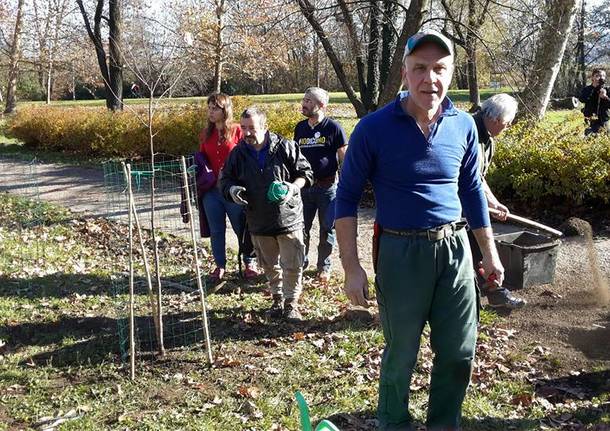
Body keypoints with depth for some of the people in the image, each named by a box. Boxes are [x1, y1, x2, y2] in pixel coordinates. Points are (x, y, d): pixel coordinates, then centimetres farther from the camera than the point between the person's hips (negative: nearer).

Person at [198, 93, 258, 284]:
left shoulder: (237, 131, -5)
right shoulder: (206, 134, 10)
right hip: (211, 190, 4)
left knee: (241, 228, 7)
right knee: (216, 230, 11)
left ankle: (250, 263, 25)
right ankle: (220, 266, 26)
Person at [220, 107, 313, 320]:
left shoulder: (285, 147, -9)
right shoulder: (238, 153, 0)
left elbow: (305, 172, -1)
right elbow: (225, 179, 11)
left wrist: (293, 187, -20)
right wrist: (232, 189, -12)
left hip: (288, 219, -3)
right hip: (259, 222, 3)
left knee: (292, 266, 1)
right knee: (270, 266, 16)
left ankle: (291, 303, 19)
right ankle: (277, 298, 35)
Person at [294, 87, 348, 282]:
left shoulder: (333, 127, -8)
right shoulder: (300, 128, 7)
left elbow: (344, 157, -6)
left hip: (327, 187, -4)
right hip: (304, 186, 4)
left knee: (327, 228, 6)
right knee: (301, 227, 10)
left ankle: (324, 266, 21)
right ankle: (301, 261, 28)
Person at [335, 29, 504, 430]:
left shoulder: (464, 125, 0)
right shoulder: (374, 129, -12)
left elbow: (472, 190, 13)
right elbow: (347, 197, -7)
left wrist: (490, 252, 14)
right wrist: (352, 267, -11)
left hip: (454, 248, 4)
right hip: (401, 252, -4)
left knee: (460, 352, 12)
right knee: (401, 354, 11)